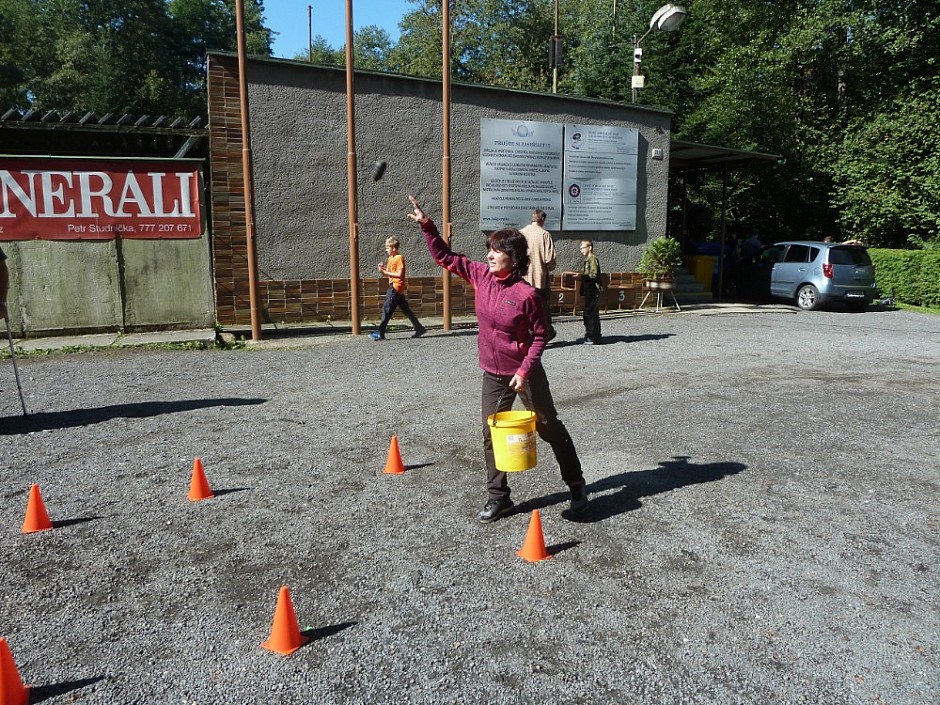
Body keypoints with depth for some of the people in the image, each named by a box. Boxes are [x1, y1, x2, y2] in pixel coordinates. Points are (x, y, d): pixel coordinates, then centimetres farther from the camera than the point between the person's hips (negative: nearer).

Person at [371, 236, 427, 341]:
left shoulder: (399, 258, -11)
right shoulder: (390, 258, 16)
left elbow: (400, 274, -18)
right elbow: (389, 274, 18)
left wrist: (386, 272, -16)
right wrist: (383, 269, -1)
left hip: (396, 287, -10)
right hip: (393, 286, 10)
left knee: (387, 309, -9)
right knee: (406, 309, 10)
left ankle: (380, 333, -7)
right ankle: (419, 328, 14)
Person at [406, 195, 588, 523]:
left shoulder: (526, 294, -20)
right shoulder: (480, 276, -5)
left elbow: (540, 336, -12)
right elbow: (445, 257, 2)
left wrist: (524, 370, -20)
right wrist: (426, 224, -5)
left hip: (525, 373, -5)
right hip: (493, 374, 5)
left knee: (550, 428, 11)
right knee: (492, 435, 9)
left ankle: (576, 484, 30)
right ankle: (498, 498, 23)